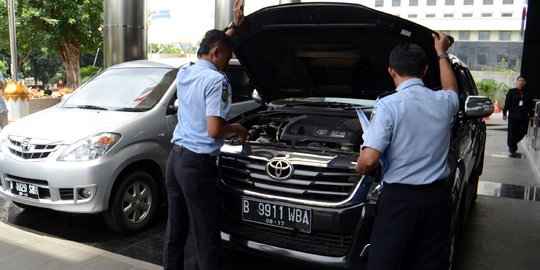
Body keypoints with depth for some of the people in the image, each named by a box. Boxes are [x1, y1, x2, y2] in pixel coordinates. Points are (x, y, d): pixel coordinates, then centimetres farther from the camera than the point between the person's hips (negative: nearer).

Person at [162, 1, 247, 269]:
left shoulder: (184, 73, 11)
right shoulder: (216, 80, -14)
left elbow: (216, 44, 31)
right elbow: (214, 130, -21)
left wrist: (234, 26, 32)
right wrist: (236, 130, -2)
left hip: (175, 158, 9)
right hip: (198, 164, -8)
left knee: (175, 228, 17)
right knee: (207, 235, 3)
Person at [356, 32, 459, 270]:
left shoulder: (388, 105, -14)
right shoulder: (444, 102, 2)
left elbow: (369, 160, -20)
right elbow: (451, 90, 30)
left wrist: (360, 168, 3)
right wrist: (442, 54, 40)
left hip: (399, 198, -5)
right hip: (437, 197, 5)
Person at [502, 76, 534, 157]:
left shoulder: (527, 93, 9)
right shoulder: (511, 92, 1)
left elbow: (530, 105, 15)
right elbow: (507, 103, -1)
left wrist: (531, 114, 14)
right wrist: (504, 113, -7)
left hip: (524, 117, 3)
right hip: (513, 116, -3)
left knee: (522, 133, 3)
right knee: (512, 133, -2)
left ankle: (512, 146, 27)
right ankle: (511, 149, 13)